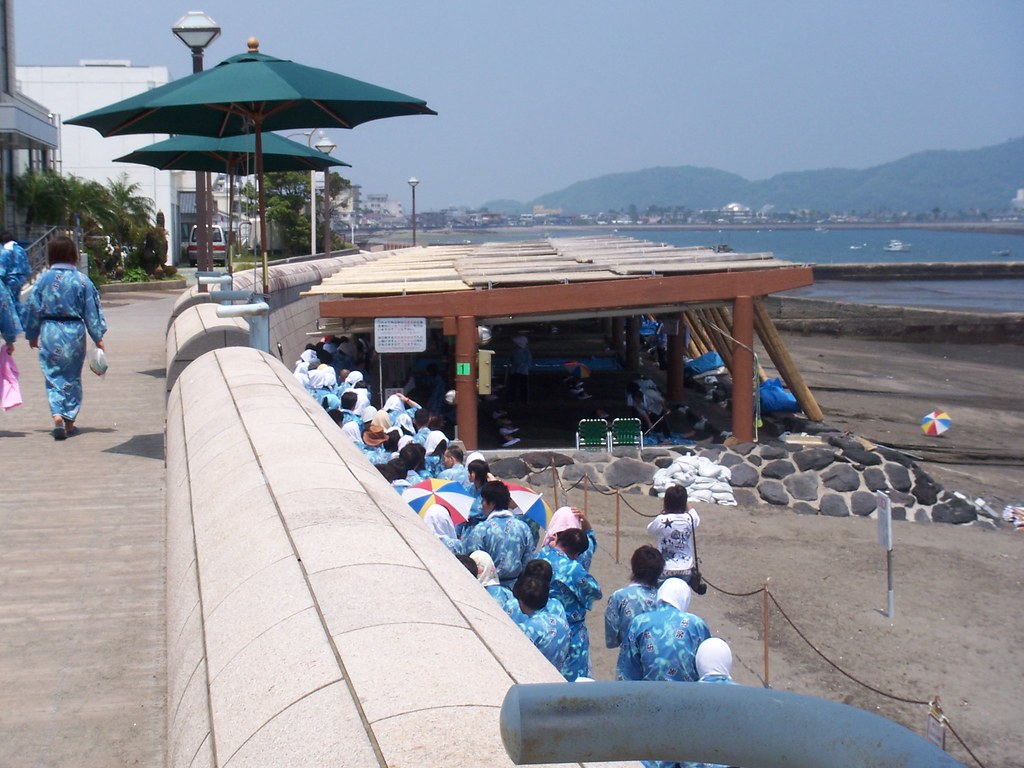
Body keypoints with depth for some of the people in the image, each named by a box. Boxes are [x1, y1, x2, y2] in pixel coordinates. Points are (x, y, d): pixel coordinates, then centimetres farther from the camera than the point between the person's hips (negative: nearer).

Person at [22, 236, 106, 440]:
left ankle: (57, 415, -16)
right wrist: (98, 337, 6)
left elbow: (33, 308, 4)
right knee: (73, 377, 13)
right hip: (75, 332, 0)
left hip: (50, 332, 0)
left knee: (53, 377, 5)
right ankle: (70, 420, 19)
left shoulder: (43, 279, -2)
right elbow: (92, 310, -1)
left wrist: (32, 335, 17)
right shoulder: (82, 280, -5)